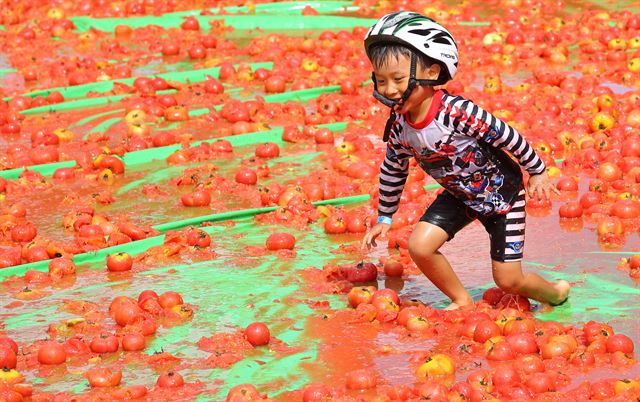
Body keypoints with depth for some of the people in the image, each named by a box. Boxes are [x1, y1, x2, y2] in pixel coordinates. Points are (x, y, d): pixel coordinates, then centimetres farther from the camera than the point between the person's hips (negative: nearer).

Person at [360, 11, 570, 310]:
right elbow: (392, 171, 3)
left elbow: (506, 136, -22)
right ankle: (462, 301, 11)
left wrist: (537, 172, -9)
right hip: (459, 195, 5)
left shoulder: (457, 111, -36)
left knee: (508, 281, -2)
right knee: (419, 246, -14)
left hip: (500, 191, -5)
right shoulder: (399, 126, -16)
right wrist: (384, 218, 11)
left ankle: (556, 293, 31)